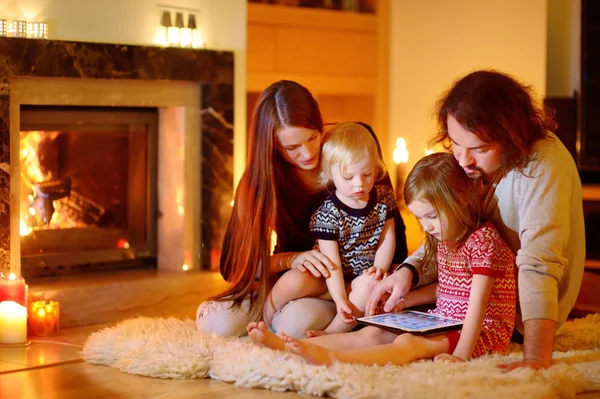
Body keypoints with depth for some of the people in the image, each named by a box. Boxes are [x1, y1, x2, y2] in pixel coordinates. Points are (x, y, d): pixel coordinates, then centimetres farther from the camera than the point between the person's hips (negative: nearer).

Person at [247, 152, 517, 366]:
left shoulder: (483, 239, -16)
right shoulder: (444, 239, 14)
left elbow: (477, 302, -23)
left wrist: (461, 355, -30)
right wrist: (403, 300, 17)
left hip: (482, 331, -9)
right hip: (442, 322, 9)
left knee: (407, 343, -33)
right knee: (372, 334, -10)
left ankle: (330, 358, -56)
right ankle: (287, 345, -24)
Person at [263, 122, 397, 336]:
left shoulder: (384, 197, -2)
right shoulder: (327, 213, -15)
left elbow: (388, 238, 5)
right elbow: (331, 261, -19)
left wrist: (379, 268, -14)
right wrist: (340, 299, -29)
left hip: (363, 276, 2)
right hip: (328, 280, -2)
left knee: (372, 284, -34)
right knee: (291, 282, -28)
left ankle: (330, 334, -34)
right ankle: (264, 324, -3)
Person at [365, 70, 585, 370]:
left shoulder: (542, 165, -28)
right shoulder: (477, 161, -3)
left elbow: (539, 263, -38)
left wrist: (536, 359, -48)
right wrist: (408, 271, -16)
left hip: (518, 319, -8)